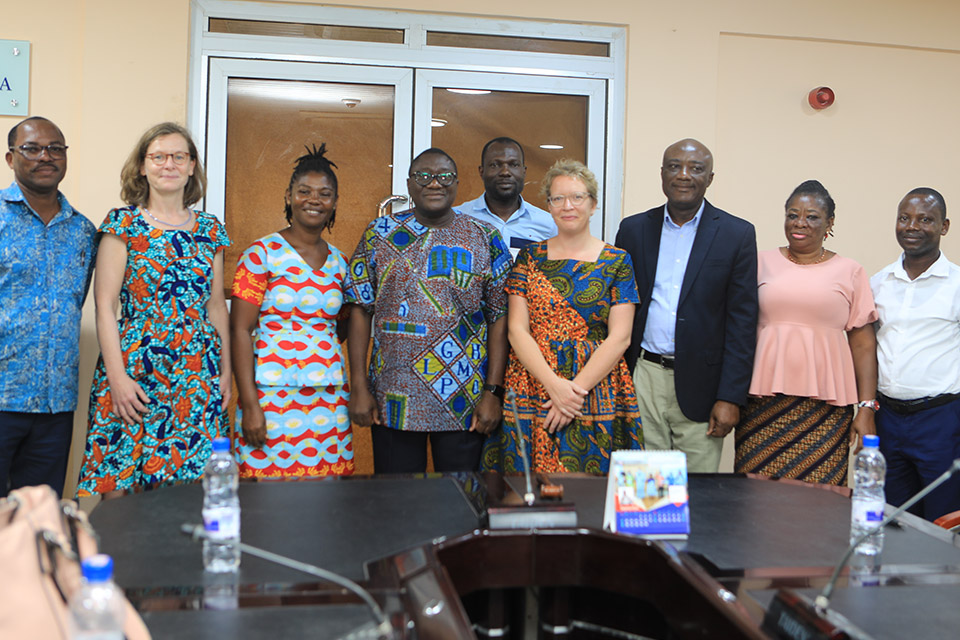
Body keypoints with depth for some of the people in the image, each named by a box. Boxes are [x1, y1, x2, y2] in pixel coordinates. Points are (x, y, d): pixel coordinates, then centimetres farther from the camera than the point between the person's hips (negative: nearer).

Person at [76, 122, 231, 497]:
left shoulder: (210, 230, 11)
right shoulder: (124, 224, 0)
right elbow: (105, 306, -4)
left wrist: (226, 370, 9)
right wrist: (118, 378, -11)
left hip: (199, 375, 3)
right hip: (133, 370, -3)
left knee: (186, 486, 4)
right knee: (119, 486, -2)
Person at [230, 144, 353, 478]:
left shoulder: (340, 263, 11)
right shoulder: (262, 254, -2)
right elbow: (240, 330, -8)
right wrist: (249, 405, -13)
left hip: (330, 401, 4)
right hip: (273, 398, -4)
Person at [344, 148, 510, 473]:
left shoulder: (486, 239, 3)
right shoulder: (380, 234, 5)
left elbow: (499, 319, 1)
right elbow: (360, 311, 3)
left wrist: (493, 392, -5)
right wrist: (358, 387, -3)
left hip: (464, 404, 0)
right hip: (393, 402, 1)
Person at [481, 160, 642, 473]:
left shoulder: (617, 262, 3)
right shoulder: (530, 256, 7)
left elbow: (619, 338, -3)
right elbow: (517, 330, 0)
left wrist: (576, 389, -13)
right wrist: (554, 385, -12)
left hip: (597, 396, -1)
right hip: (531, 390, 1)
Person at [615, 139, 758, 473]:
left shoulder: (737, 235, 1)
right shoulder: (633, 230, 7)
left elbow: (742, 322, -2)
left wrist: (730, 397, -7)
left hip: (700, 385, -1)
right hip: (641, 381, 2)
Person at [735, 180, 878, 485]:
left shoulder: (850, 272, 8)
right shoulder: (762, 262, 9)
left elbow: (863, 345, 6)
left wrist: (867, 408, -1)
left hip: (825, 406, -1)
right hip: (763, 401, 1)